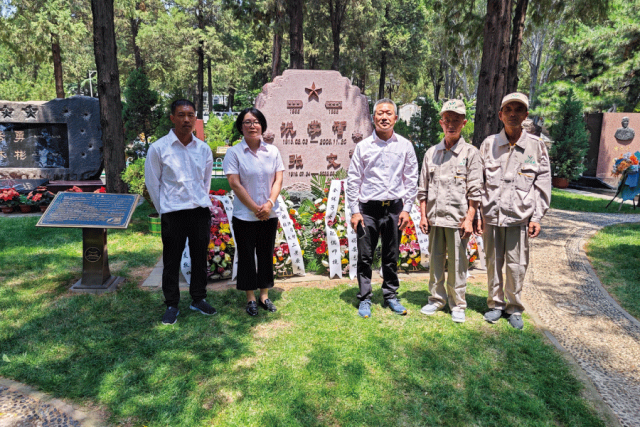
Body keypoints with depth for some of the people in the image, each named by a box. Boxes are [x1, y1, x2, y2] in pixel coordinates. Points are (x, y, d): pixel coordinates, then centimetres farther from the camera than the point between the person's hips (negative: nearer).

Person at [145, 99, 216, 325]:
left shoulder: (204, 149, 6)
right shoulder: (158, 148, -4)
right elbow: (152, 183, 2)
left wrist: (202, 201, 15)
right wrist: (164, 210, 4)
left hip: (200, 211, 4)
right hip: (173, 214, -3)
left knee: (200, 257, 12)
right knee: (171, 261, 5)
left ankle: (199, 299, 29)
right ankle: (171, 305, 20)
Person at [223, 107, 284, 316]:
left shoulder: (272, 151, 3)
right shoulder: (234, 152, -7)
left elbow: (278, 179, 2)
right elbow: (235, 184, -11)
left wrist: (270, 203, -12)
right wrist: (255, 208, -13)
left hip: (269, 215, 3)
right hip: (244, 216, -3)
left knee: (266, 255, 12)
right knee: (246, 257, 8)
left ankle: (264, 295, 27)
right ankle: (251, 299, 22)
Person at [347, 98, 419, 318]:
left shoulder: (405, 146, 6)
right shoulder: (363, 146, 2)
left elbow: (411, 180, 8)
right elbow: (353, 180, 3)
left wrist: (406, 209, 2)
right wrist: (354, 211, -2)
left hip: (394, 208, 1)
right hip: (368, 209, -1)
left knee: (391, 257, 10)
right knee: (365, 257, 2)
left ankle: (391, 296, 26)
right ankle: (364, 300, 16)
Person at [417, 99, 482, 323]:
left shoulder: (470, 153, 1)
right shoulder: (431, 152, 11)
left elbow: (475, 191, -2)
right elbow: (423, 188, 12)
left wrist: (469, 219, -8)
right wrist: (423, 215, 7)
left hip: (458, 219, -3)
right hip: (434, 218, 3)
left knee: (457, 263, 3)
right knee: (435, 261, 10)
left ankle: (458, 304, 18)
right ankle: (437, 299, 25)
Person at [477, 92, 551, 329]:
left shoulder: (536, 146, 3)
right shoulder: (488, 144, 5)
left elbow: (543, 185, 4)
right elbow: (478, 181, 6)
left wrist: (537, 217, -1)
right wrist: (477, 214, 2)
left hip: (519, 216, -1)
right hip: (491, 215, 1)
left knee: (516, 265, 4)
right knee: (493, 262, 10)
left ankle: (515, 308, 22)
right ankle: (495, 304, 27)